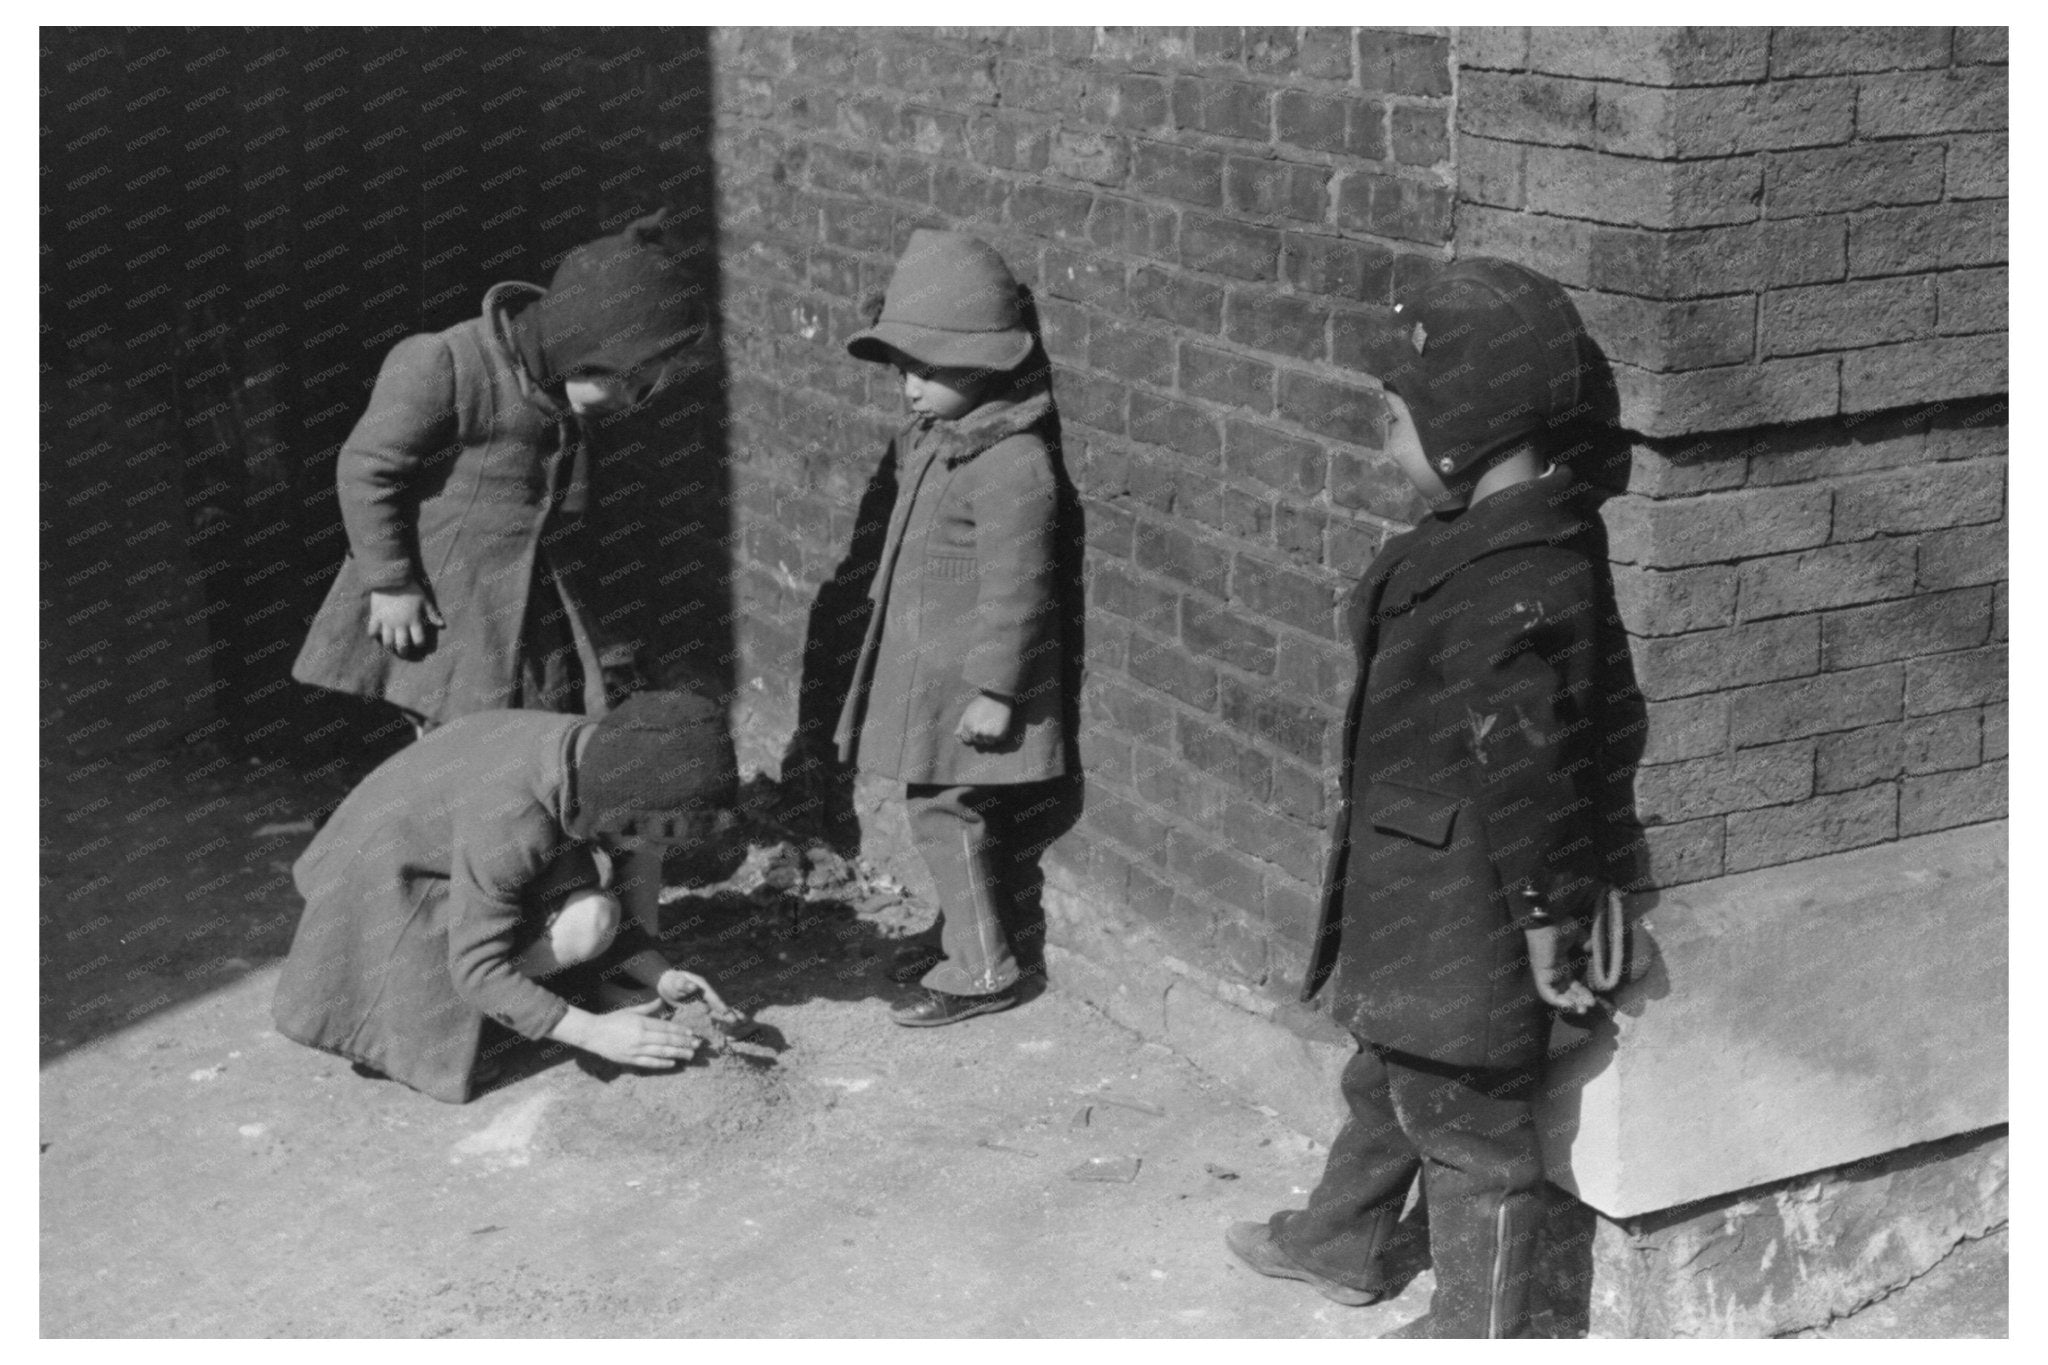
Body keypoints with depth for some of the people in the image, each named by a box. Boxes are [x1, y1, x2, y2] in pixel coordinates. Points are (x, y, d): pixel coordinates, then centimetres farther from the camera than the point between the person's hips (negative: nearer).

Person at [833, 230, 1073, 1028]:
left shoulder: (1012, 463, -23)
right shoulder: (933, 439, 7)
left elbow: (1014, 587, -23)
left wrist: (992, 690, -22)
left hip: (968, 686, -9)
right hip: (927, 671, 9)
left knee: (947, 814, -3)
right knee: (955, 815, 18)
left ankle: (980, 972, 7)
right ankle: (963, 943, 31)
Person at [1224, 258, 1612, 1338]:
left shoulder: (1511, 592, -31)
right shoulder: (1474, 539, 2)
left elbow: (1531, 767, -29)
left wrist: (1545, 930, -21)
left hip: (1461, 925, -10)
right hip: (1410, 895, 10)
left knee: (1467, 1122, 9)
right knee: (1387, 1078, 30)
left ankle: (1475, 1329, 28)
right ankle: (1335, 1244, 52)